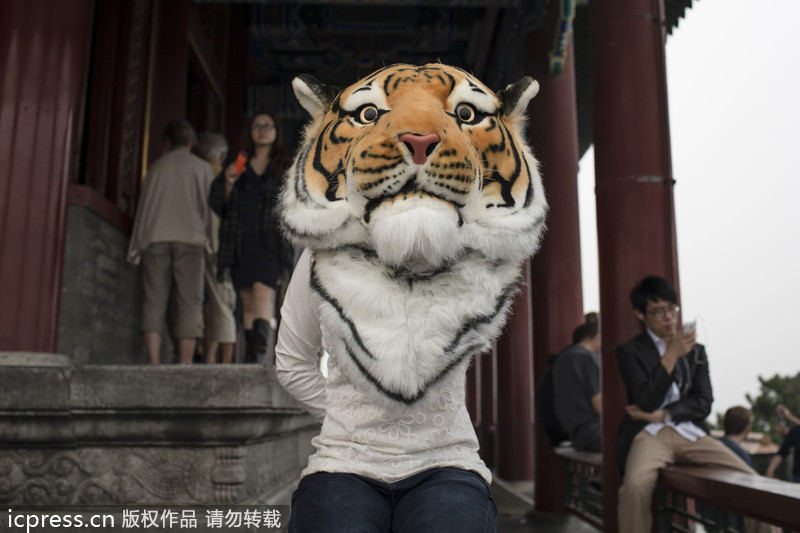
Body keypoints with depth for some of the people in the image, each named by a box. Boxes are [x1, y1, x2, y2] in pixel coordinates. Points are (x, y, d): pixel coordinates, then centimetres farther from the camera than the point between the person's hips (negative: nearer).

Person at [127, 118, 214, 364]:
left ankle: (154, 363, -10)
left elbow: (143, 208, 16)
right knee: (189, 302, -4)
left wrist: (136, 246, 16)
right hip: (189, 238, -2)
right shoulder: (202, 168, 12)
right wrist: (209, 241, 13)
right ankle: (185, 364, -11)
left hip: (155, 238, 2)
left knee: (154, 300, 0)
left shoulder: (156, 167, 19)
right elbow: (209, 207, 6)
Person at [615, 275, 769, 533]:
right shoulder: (629, 351, 5)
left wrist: (661, 415, -6)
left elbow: (703, 404, 8)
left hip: (691, 433, 4)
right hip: (650, 434, -4)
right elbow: (646, 402, -8)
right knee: (635, 485, -34)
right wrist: (671, 355, -12)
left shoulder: (696, 351, 19)